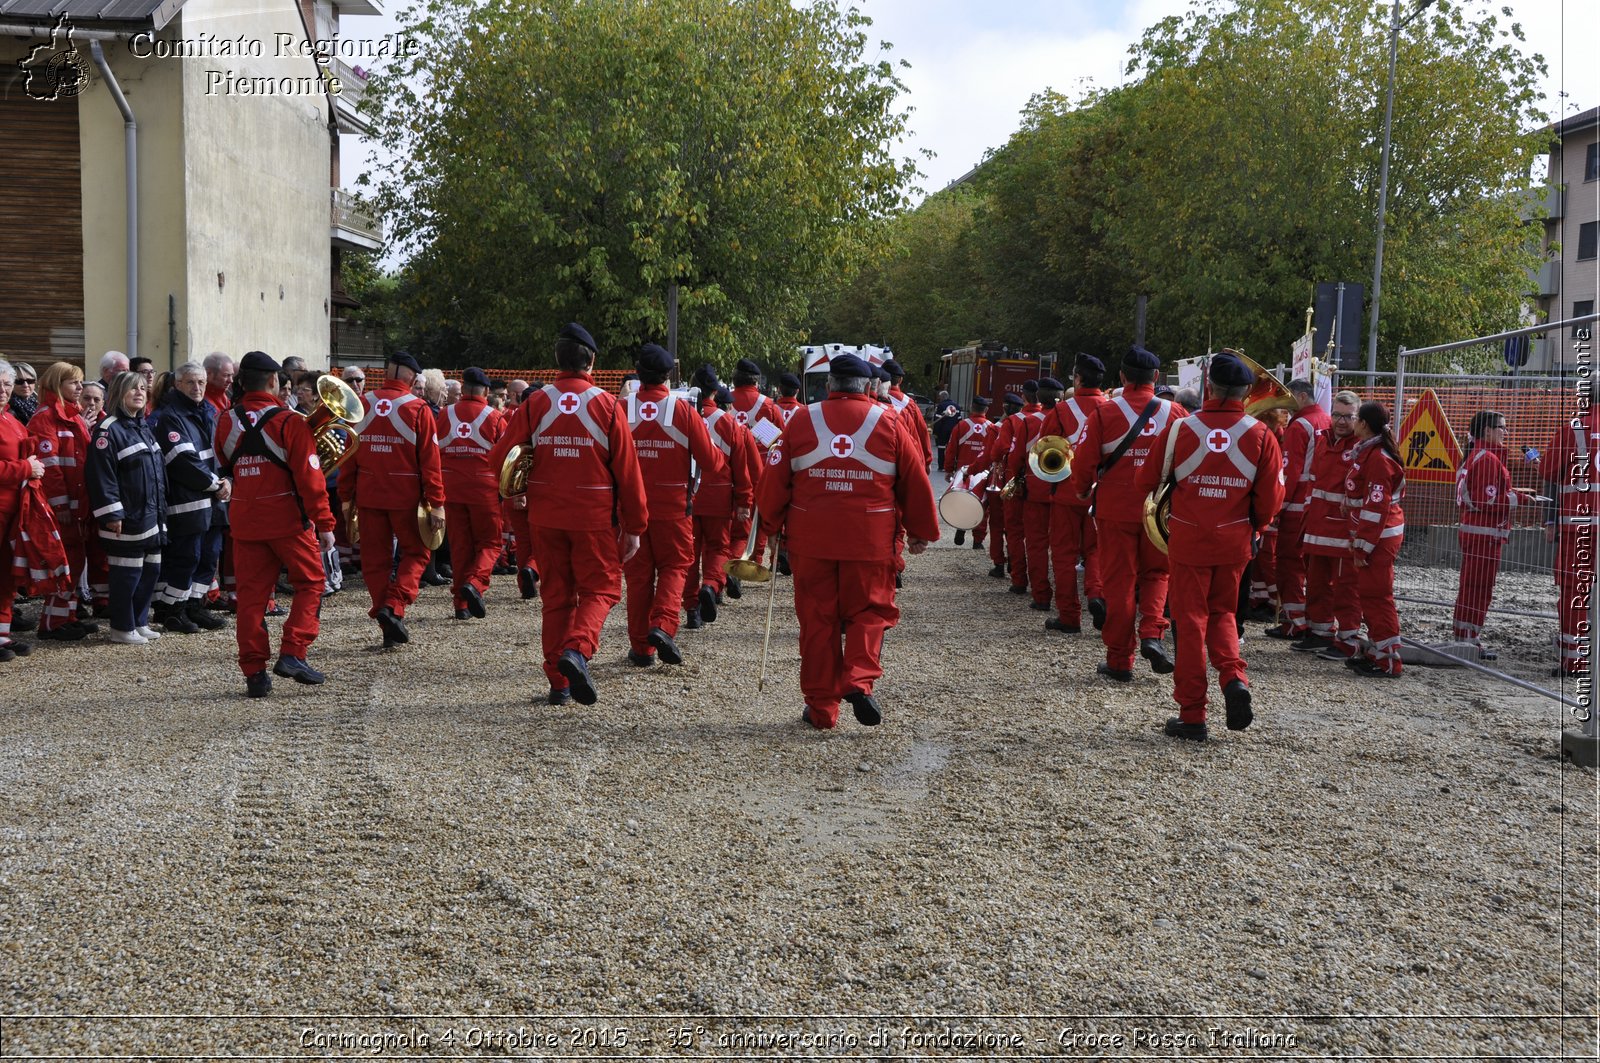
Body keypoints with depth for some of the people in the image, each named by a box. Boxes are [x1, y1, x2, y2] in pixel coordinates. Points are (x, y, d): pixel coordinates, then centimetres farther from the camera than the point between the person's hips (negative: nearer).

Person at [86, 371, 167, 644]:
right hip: (127, 519, -9)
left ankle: (140, 622, 24)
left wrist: (161, 509, 20)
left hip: (151, 516, 9)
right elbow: (101, 475, -18)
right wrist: (111, 514, -22)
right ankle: (122, 628, 9)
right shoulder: (109, 430, -12)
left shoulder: (144, 427, 16)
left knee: (151, 570, 13)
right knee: (127, 573, -2)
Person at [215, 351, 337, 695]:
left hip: (244, 521, 5)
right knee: (310, 584, 9)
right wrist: (324, 523, -9)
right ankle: (293, 653, -3)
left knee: (251, 593, 7)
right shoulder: (289, 422, -11)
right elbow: (309, 476, -13)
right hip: (288, 518, -4)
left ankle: (254, 672, 7)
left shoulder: (226, 423, 4)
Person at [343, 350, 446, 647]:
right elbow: (429, 460, -9)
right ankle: (394, 606, -9)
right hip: (405, 497, -3)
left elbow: (349, 455, 7)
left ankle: (389, 628, 12)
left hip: (368, 496, 3)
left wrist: (347, 497, 14)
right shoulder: (418, 409, -7)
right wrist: (436, 503, -6)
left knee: (375, 559, 11)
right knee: (416, 553, 13)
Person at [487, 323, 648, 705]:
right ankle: (577, 649, -19)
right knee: (601, 588, 9)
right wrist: (634, 526, 0)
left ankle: (559, 683, 13)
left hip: (545, 516, 3)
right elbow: (627, 469, -6)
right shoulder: (607, 405, -6)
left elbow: (499, 458, -1)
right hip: (595, 516, -2)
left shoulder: (534, 403, -2)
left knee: (556, 595, 13)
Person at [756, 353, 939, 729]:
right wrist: (921, 532, 14)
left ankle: (821, 707, 12)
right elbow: (916, 481, 3)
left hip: (811, 539, 1)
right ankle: (860, 680, -9)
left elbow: (773, 478, 3)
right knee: (868, 613, 13)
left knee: (817, 620, 9)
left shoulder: (803, 421, 0)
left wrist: (773, 525, 17)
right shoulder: (888, 423, -1)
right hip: (870, 541, -1)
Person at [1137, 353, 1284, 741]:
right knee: (1222, 613, 22)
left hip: (1188, 538, -2)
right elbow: (1271, 498, -3)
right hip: (1234, 541, 2)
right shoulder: (1260, 435, -6)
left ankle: (1191, 716, 10)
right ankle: (1234, 677, -3)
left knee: (1190, 621, 7)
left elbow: (1146, 480, 1)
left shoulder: (1179, 427, -9)